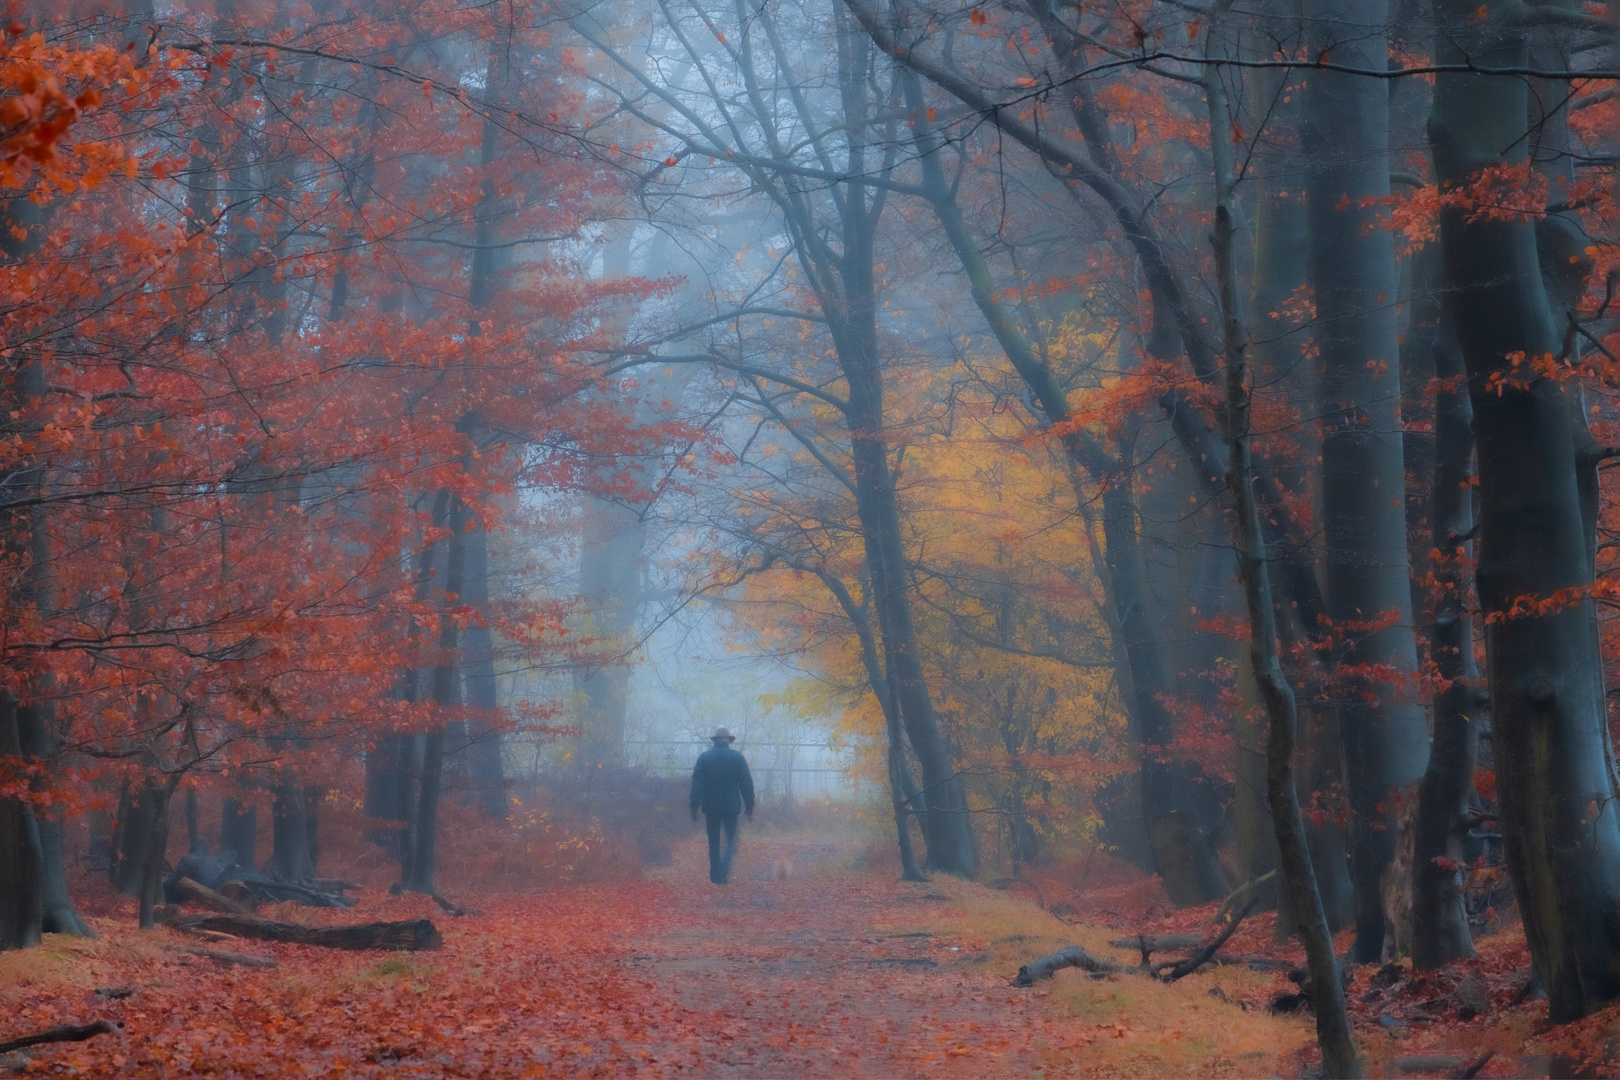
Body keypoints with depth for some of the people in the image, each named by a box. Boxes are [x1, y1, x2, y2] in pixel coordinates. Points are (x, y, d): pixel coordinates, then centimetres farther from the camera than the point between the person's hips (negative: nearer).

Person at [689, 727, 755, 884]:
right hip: (731, 805, -1)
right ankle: (724, 870, -17)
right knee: (731, 840, 7)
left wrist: (694, 807, 1)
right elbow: (746, 784, -1)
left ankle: (715, 875, 9)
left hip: (711, 806, 1)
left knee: (714, 842, 10)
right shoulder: (737, 758, -2)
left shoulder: (704, 758, -1)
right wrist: (749, 807, 6)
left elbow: (696, 784, -3)